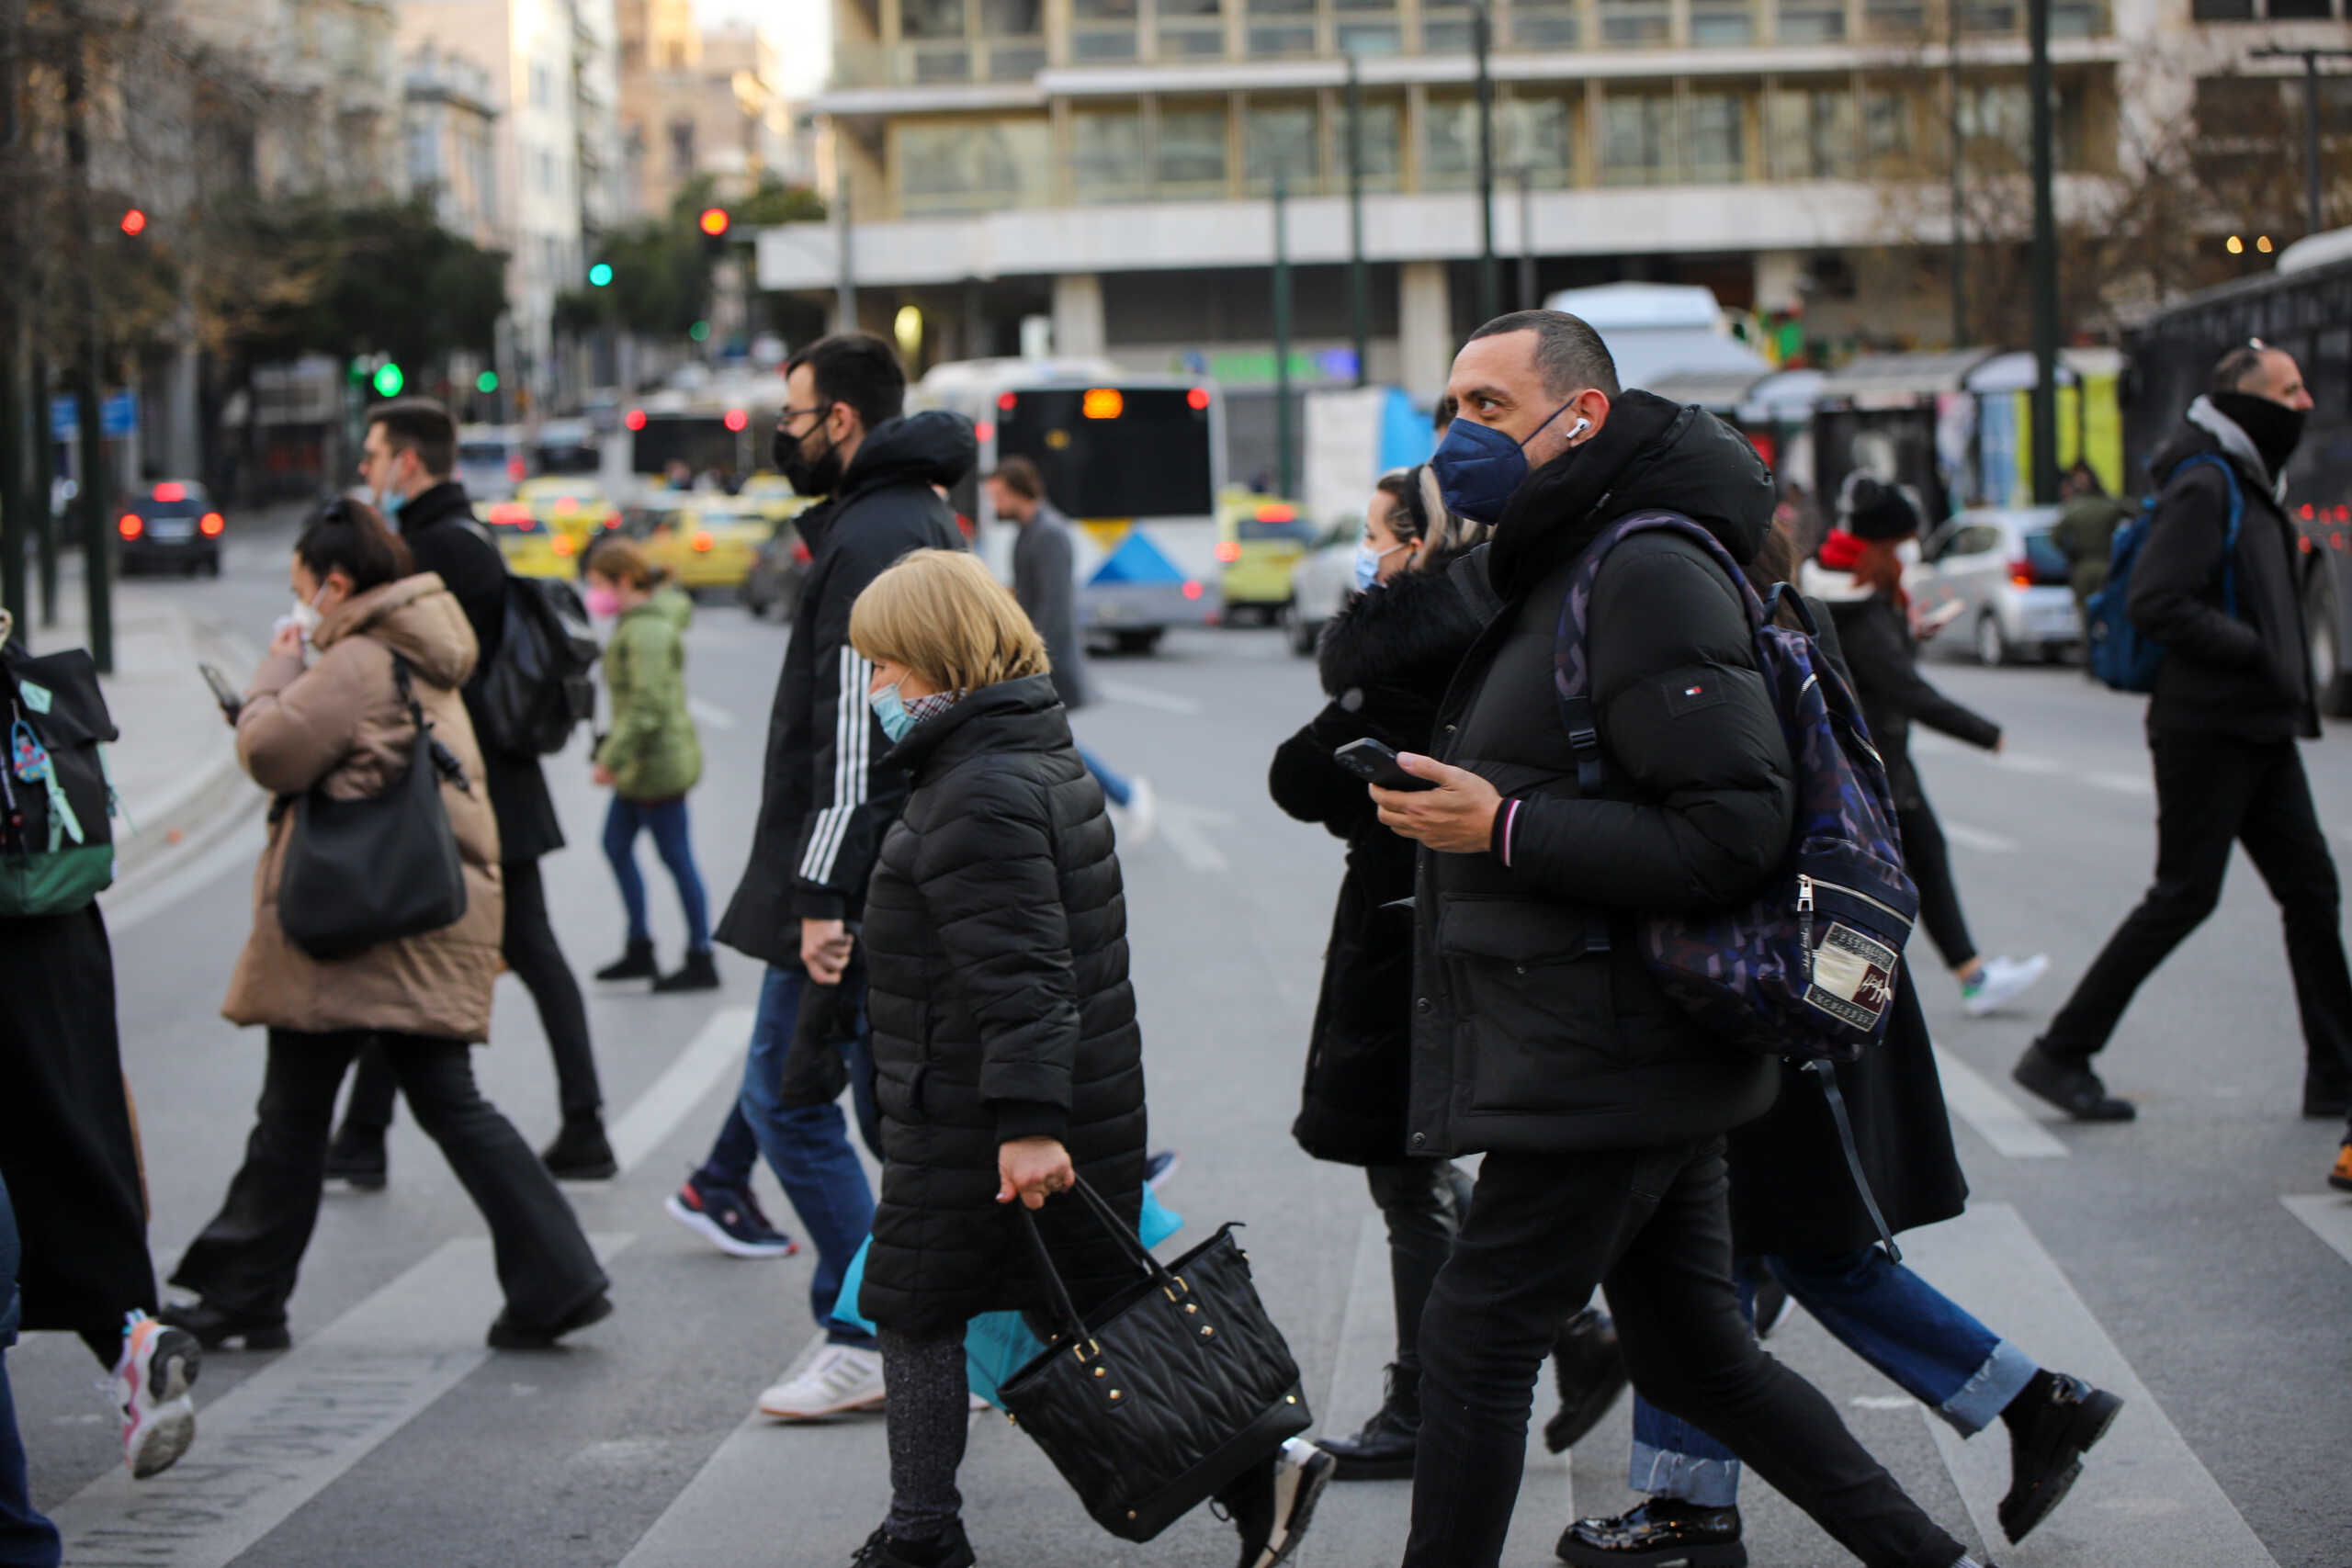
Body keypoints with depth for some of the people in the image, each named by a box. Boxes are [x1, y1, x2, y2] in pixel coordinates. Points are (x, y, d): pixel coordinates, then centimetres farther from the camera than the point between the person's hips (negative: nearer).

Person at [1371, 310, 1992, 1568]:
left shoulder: (1648, 573, -16)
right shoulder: (1558, 573, 17)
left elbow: (1738, 827, -23)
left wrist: (1504, 830, -22)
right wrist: (1436, 799, 12)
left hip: (1603, 1069, -10)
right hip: (1637, 1056, 10)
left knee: (1475, 1337, -4)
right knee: (1693, 1355, 16)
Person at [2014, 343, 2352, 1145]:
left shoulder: (2251, 483, 18)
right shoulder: (2204, 485, -13)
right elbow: (2156, 601, -23)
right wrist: (2256, 651, -22)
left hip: (2261, 731, 10)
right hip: (2209, 728, -10)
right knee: (2184, 895, -6)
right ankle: (2060, 1055, 2)